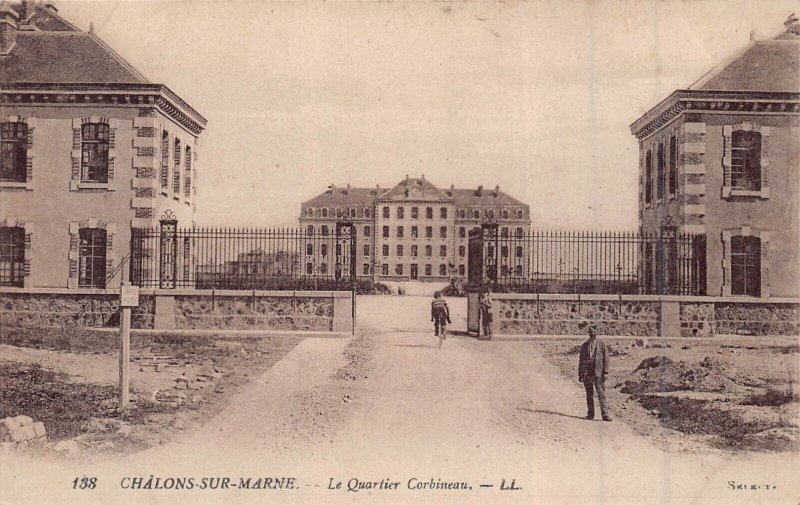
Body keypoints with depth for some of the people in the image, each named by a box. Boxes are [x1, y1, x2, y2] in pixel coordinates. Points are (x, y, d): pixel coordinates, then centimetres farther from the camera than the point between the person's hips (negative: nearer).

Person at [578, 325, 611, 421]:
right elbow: (581, 360, 14)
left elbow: (606, 358, 2)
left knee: (601, 394, -8)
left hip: (598, 373, -2)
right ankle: (590, 414, 14)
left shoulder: (602, 344, 5)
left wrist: (605, 372, -7)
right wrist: (580, 373, 9)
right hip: (587, 373, 3)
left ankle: (605, 414, -9)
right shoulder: (584, 345, 12)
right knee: (589, 395, 7)